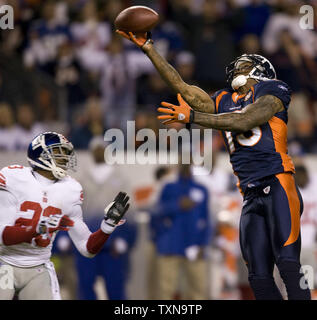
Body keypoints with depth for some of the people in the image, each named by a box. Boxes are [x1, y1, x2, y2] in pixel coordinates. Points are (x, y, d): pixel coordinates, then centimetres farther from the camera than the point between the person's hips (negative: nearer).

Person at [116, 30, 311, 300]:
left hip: (277, 186, -6)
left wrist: (193, 117, -16)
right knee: (259, 278, -2)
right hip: (251, 196, 6)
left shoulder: (271, 93, 4)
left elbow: (243, 121, -11)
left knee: (288, 264, -19)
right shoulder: (222, 102, 22)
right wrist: (147, 47, 17)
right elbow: (181, 86, 21)